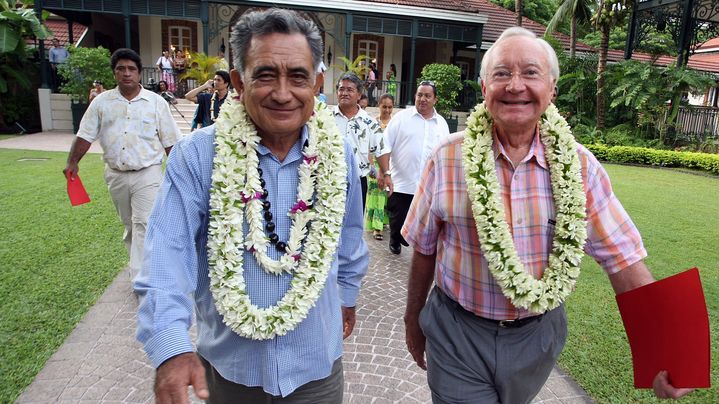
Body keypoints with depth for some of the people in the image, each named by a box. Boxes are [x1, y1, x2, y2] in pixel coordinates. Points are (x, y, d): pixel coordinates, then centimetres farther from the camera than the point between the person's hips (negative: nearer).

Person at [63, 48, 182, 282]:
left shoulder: (156, 102, 0)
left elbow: (170, 141, 1)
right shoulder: (101, 102, 5)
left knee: (144, 224, -11)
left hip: (147, 174, -3)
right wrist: (73, 162, -7)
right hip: (116, 175, 4)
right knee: (129, 225, 17)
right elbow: (85, 135, 5)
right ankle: (139, 263, 36)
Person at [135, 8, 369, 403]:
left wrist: (346, 294, 18)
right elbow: (168, 257, -19)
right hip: (228, 366, -1)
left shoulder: (337, 155, -7)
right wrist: (172, 348, -31)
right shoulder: (197, 156, -16)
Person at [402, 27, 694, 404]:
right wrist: (412, 319, 6)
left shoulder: (578, 165, -8)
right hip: (457, 335, -2)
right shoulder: (448, 157, -12)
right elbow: (424, 249, -3)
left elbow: (622, 258, -6)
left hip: (538, 334, 3)